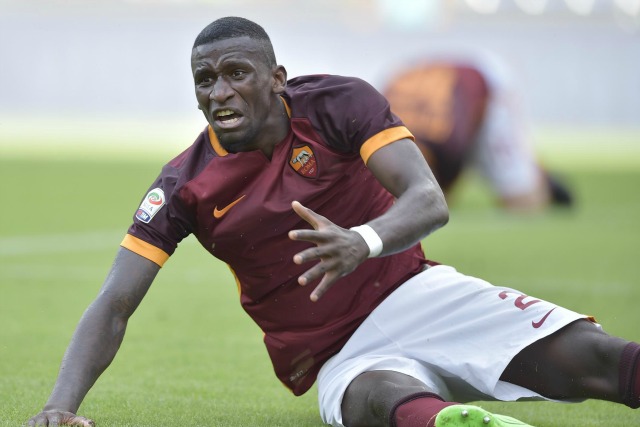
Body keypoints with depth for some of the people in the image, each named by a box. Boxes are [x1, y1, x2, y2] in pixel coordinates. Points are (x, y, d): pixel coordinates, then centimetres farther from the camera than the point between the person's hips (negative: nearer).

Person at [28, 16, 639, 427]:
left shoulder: (336, 104, -5)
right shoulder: (186, 186, -3)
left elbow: (429, 201, -18)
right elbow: (114, 306, -7)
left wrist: (362, 243, -42)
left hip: (416, 294, 2)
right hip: (338, 358, -2)